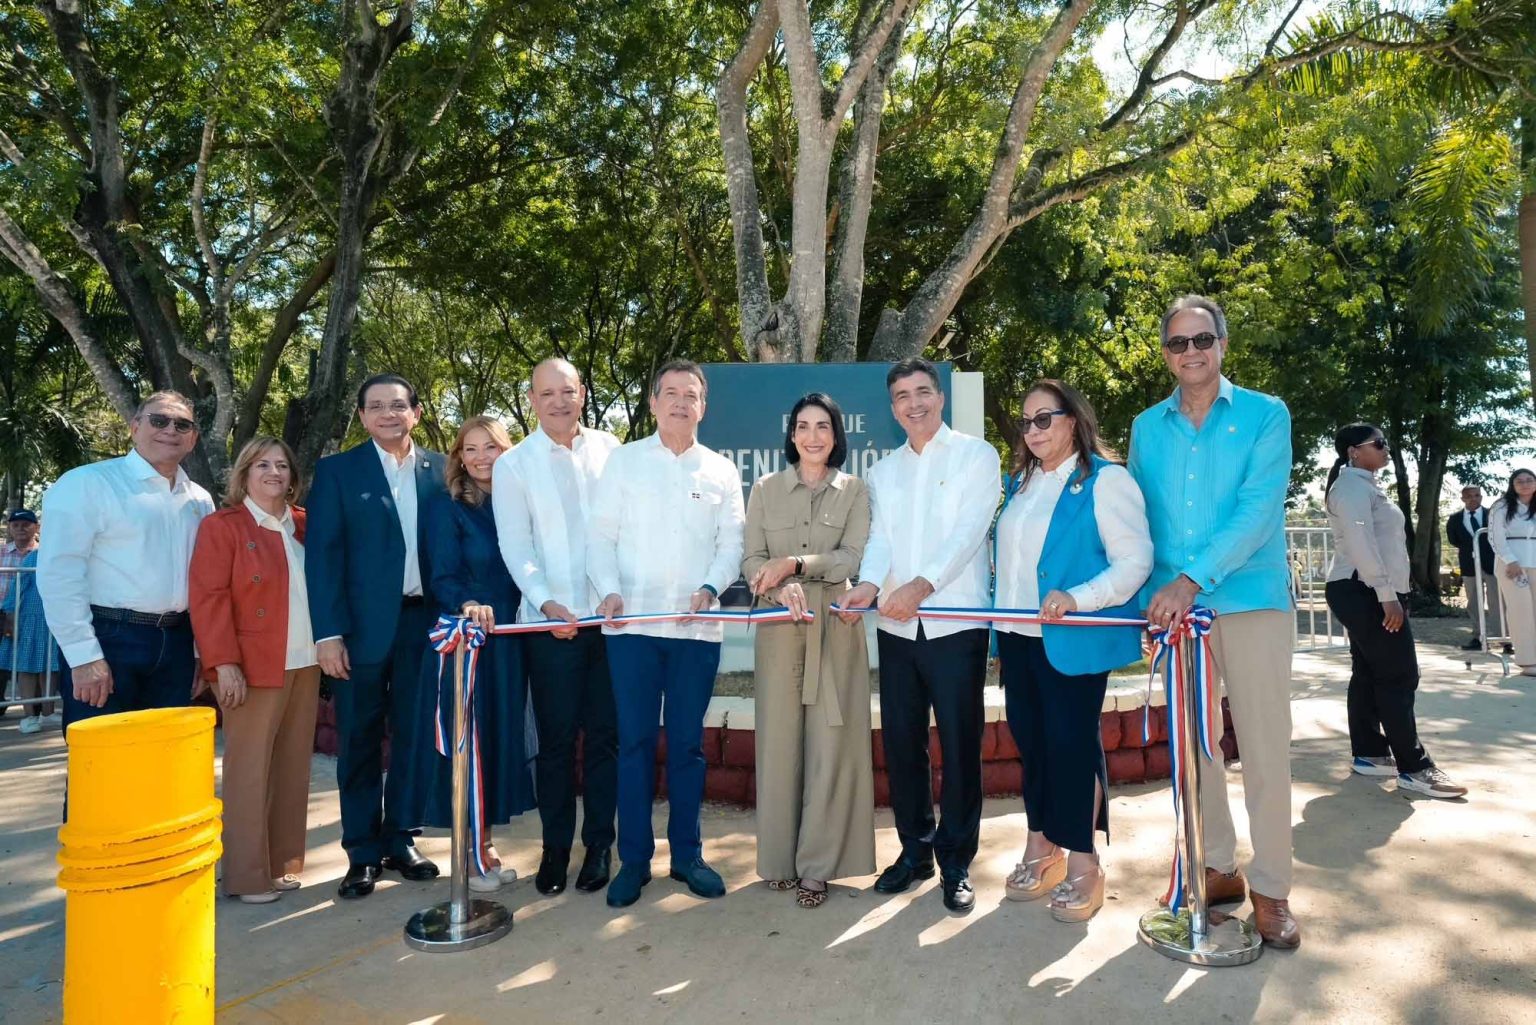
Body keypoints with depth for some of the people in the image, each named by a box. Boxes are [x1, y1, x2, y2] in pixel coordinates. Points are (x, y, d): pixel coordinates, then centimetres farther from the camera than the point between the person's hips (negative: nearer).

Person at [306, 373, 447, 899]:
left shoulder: (438, 470, 7)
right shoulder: (337, 471, 1)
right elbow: (324, 556, -4)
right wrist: (328, 633, -11)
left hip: (423, 623, 2)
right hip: (363, 626, -2)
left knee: (413, 738, 11)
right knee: (359, 743, 8)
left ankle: (399, 840, 27)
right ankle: (362, 852, 21)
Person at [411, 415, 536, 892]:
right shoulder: (446, 506, -5)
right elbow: (444, 577, -13)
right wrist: (468, 604, -32)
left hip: (508, 641, 5)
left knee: (502, 738, 11)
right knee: (465, 742, 2)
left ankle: (485, 844, 26)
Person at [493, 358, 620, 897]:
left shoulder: (609, 448, 8)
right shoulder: (513, 465, 3)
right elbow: (515, 547, -3)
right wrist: (547, 602, -17)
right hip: (552, 621, -1)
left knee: (605, 735, 8)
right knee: (556, 739, 6)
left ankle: (599, 845, 22)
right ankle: (555, 847, 22)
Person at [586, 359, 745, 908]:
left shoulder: (721, 471, 10)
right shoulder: (624, 460, 7)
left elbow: (731, 542, 7)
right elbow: (601, 532, 2)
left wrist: (710, 587, -11)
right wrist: (609, 589, -13)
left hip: (696, 626, 1)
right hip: (632, 622, -1)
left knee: (688, 743, 9)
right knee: (634, 742, 4)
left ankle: (687, 854, 22)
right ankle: (633, 859, 16)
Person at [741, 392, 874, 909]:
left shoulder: (854, 490, 7)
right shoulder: (765, 489, 9)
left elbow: (854, 558, -4)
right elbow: (751, 560, 2)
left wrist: (794, 564, -15)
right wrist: (782, 589, -18)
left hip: (835, 628, 0)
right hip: (779, 628, 1)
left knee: (831, 744, 0)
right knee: (779, 741, 4)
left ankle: (817, 865, 11)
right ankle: (780, 858, 18)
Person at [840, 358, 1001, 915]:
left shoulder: (976, 455, 2)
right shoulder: (883, 471, 17)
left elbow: (970, 530, -11)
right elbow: (881, 538, 4)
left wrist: (923, 583, -24)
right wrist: (868, 582, -18)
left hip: (957, 623, -4)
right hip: (897, 627, 4)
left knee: (959, 744, 1)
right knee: (901, 742, 10)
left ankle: (956, 862, 16)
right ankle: (915, 848, 26)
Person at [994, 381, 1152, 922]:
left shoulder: (1105, 479, -7)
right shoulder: (1020, 483, 15)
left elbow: (1135, 561, -13)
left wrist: (1076, 599, -26)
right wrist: (1000, 614, 14)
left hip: (1072, 639, -7)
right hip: (1018, 636, 7)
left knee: (1071, 742, -2)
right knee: (1030, 739, 11)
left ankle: (1083, 864, 14)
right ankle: (1041, 850, 26)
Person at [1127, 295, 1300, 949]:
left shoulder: (1265, 415, 0)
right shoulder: (1147, 428, 10)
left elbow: (1258, 508, -13)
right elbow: (1138, 521, 10)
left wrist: (1192, 579, -22)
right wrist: (1152, 595, -2)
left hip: (1251, 602, -3)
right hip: (1174, 606, 3)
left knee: (1264, 748, 0)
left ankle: (1271, 889, 14)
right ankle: (1218, 869, 25)